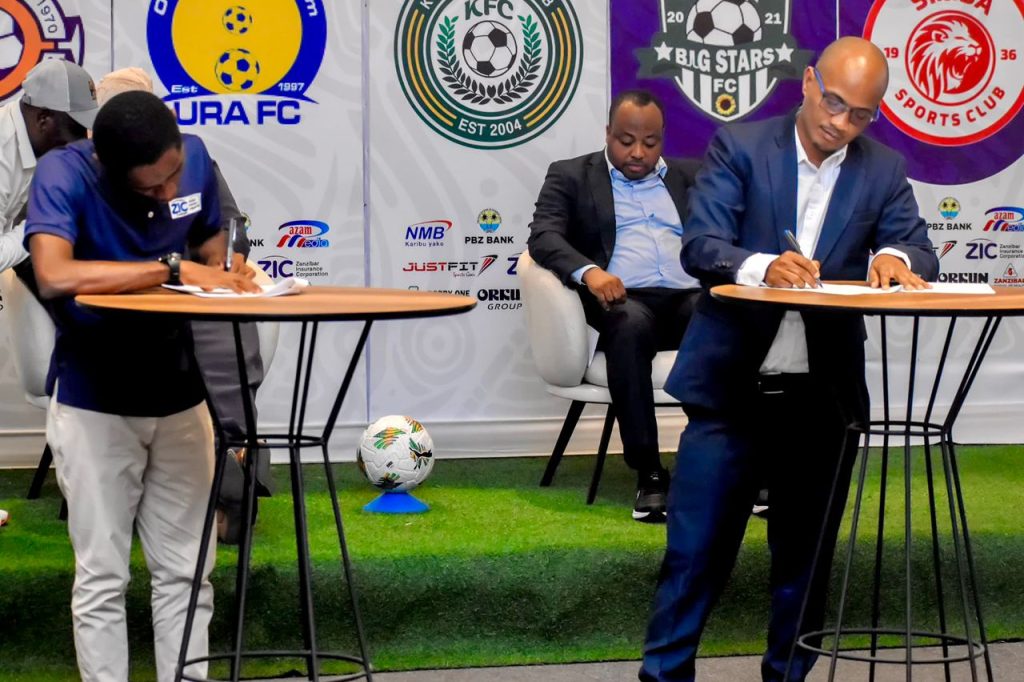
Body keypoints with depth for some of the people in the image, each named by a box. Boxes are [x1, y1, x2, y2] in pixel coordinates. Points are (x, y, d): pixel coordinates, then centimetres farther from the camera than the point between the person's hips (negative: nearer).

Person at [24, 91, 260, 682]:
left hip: (179, 395, 4)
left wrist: (225, 274, -11)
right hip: (94, 403, -4)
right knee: (102, 579, 0)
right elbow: (54, 275, -37)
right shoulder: (63, 174, -20)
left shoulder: (195, 158, -5)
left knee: (186, 572, 7)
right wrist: (172, 269, -35)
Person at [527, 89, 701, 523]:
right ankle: (649, 475, -36)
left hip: (691, 296, 3)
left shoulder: (690, 176, 25)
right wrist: (588, 271, -21)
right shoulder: (570, 176, 15)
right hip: (623, 299, -3)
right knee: (629, 326, -39)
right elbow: (544, 236, 0)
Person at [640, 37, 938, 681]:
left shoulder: (884, 171, 5)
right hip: (732, 388, -2)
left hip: (823, 396, 3)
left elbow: (922, 255, -1)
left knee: (806, 556, 10)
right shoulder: (739, 147, -3)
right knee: (695, 552, -1)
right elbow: (701, 245, -12)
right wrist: (762, 266, -32)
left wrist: (895, 258, -25)